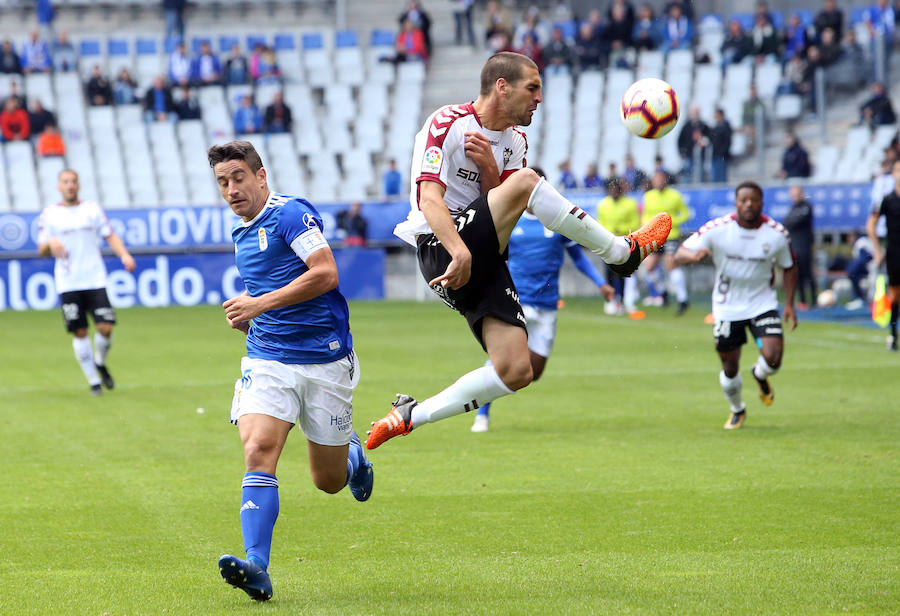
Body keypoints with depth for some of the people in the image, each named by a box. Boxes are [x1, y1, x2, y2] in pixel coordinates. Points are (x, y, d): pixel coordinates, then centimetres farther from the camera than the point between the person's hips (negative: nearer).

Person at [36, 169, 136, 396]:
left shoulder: (92, 209, 9)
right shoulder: (50, 214, 7)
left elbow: (110, 236, 8)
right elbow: (41, 250, 7)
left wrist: (124, 254, -9)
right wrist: (51, 243, -16)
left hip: (95, 281, 0)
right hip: (68, 284, 0)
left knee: (105, 328, -10)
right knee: (79, 333, -2)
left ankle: (100, 363, 20)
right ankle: (93, 380, 10)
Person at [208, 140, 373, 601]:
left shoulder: (291, 213, -10)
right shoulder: (241, 233, 15)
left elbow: (325, 273, -21)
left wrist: (260, 304, -21)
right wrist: (244, 310, 10)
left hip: (324, 360, -5)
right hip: (267, 360, 5)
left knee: (329, 481, 6)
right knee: (258, 451, -20)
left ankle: (353, 454, 43)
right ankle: (257, 568, -27)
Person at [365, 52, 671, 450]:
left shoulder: (515, 141, 16)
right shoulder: (448, 123, -8)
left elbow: (504, 214, 7)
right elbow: (430, 199, -20)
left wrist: (490, 170, -12)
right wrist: (460, 253, -36)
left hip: (484, 264, 8)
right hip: (442, 252, -8)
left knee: (516, 372, -6)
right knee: (525, 181, -27)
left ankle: (410, 416, 6)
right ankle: (624, 253, -16)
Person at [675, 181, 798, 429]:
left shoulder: (777, 234, -10)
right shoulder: (717, 229, -15)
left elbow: (789, 267, 7)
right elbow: (680, 254, -15)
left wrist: (789, 303, -2)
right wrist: (693, 255, -38)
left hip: (763, 304, 0)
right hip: (727, 308, 0)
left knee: (773, 357, -20)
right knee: (730, 369, 7)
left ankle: (760, 376, 19)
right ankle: (737, 410, 38)